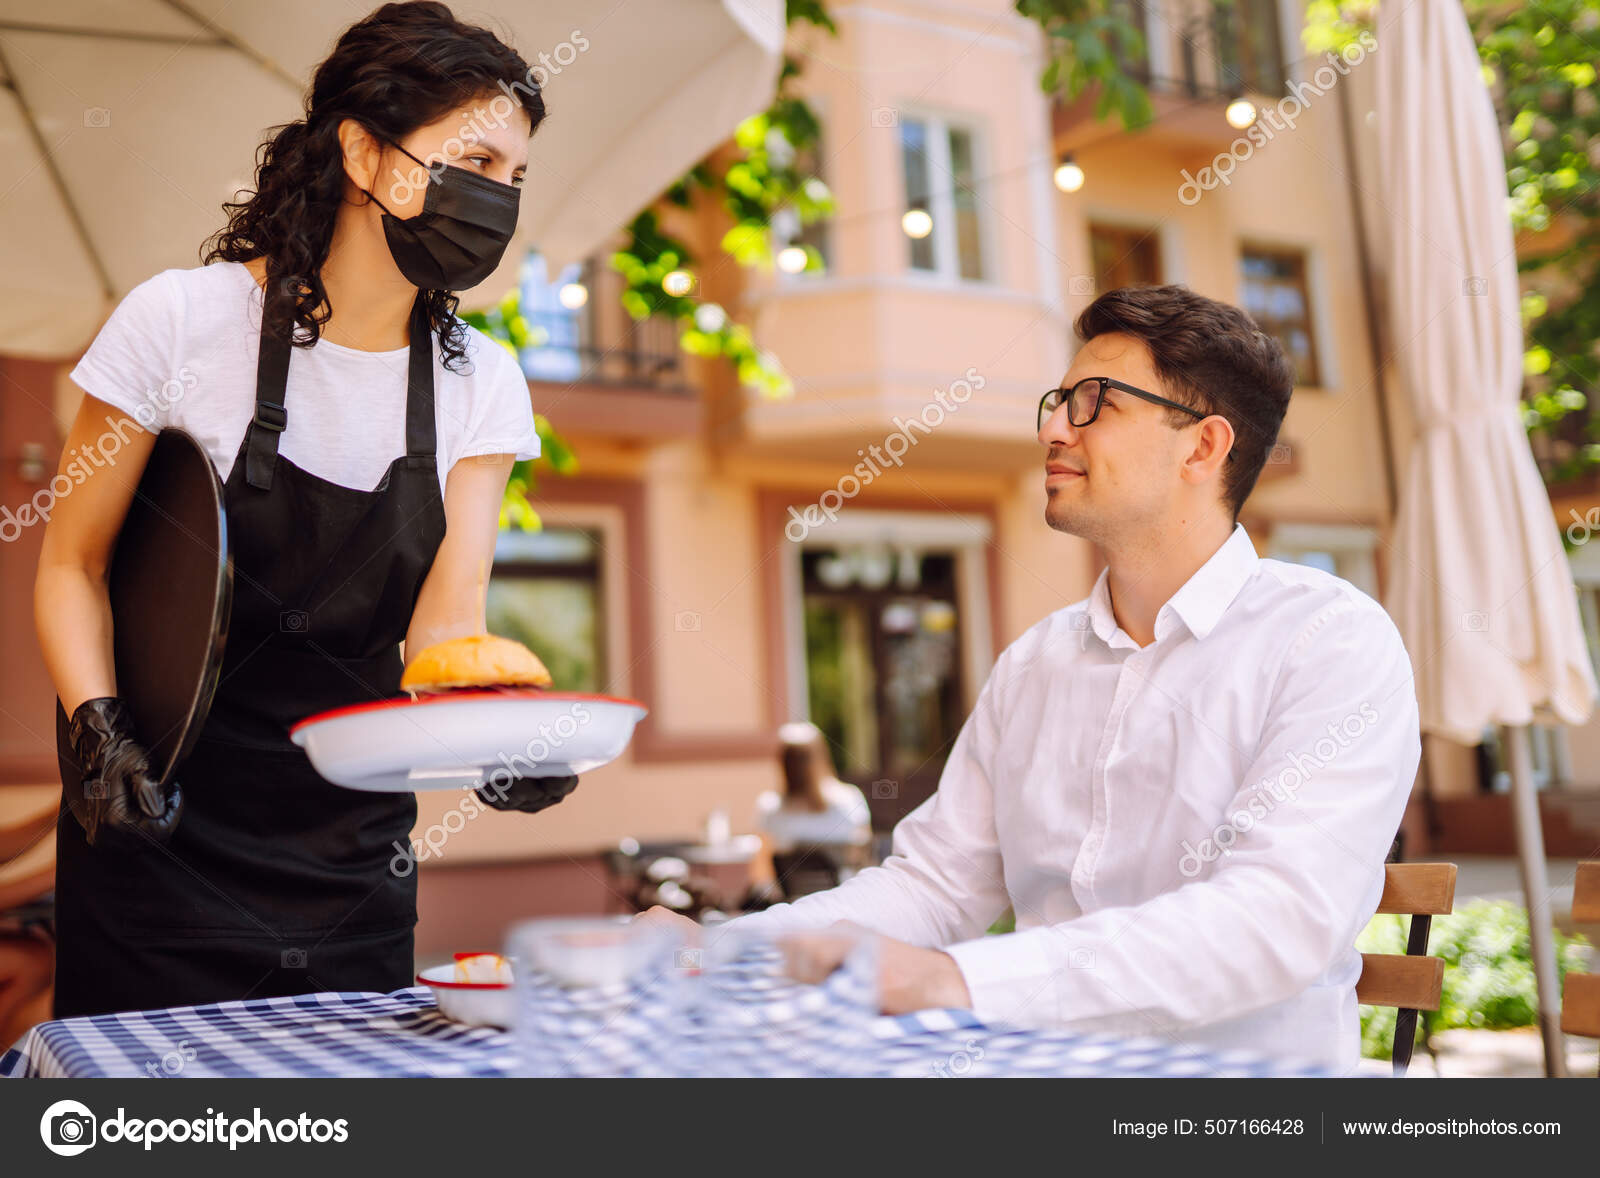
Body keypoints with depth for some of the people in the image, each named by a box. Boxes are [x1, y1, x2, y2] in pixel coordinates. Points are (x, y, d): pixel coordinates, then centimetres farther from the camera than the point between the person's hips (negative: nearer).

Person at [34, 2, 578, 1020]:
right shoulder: (185, 319, -11)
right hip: (165, 831, -3)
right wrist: (99, 734, -19)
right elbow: (72, 564, -4)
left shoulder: (481, 384, -2)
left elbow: (446, 620, -11)